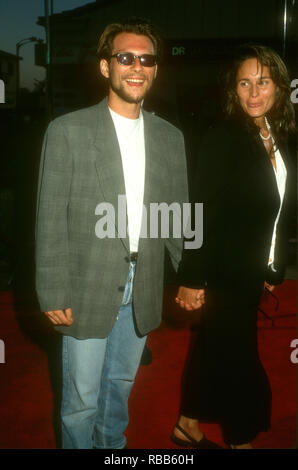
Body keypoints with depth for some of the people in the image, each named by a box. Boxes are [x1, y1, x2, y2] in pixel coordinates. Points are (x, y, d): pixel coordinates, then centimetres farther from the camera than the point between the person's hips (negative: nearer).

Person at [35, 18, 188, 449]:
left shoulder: (170, 137, 6)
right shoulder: (68, 131, -6)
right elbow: (50, 219, -8)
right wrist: (53, 294, -11)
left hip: (142, 293, 4)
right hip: (87, 289, -3)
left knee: (121, 386, 20)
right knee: (81, 398, 9)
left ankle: (113, 444, 42)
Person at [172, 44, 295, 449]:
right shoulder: (222, 138, -16)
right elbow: (204, 213, -19)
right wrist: (192, 278, -19)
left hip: (251, 274, 7)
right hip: (225, 271, -7)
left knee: (213, 346, 18)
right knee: (237, 355, 7)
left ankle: (189, 425, 36)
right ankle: (240, 438, 28)